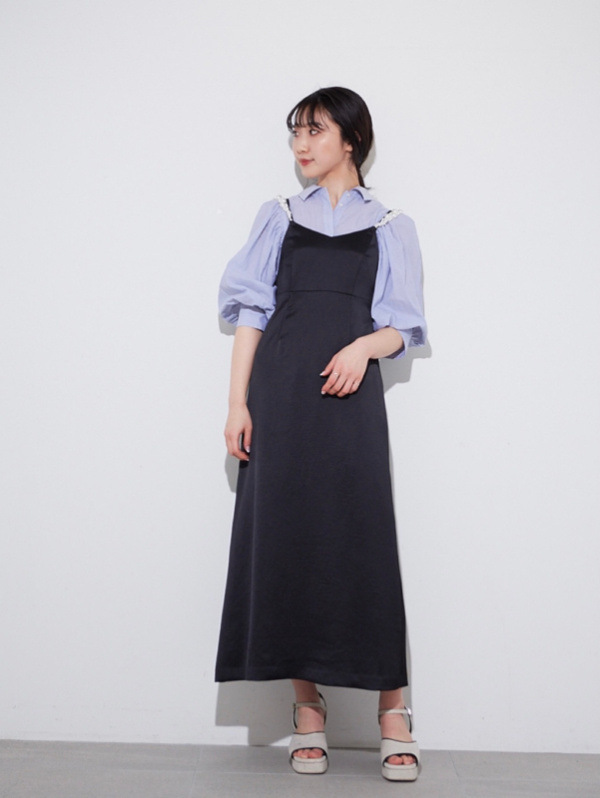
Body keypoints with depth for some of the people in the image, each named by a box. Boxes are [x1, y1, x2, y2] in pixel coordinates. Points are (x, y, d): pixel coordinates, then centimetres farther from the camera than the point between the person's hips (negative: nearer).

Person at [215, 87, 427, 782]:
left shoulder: (390, 226, 16)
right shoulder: (279, 217, 19)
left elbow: (403, 326, 10)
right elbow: (252, 311, 10)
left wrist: (365, 346, -12)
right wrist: (238, 403, -1)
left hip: (350, 390, -1)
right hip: (280, 388, 2)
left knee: (362, 537, -8)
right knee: (285, 535, -3)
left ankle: (392, 714, 1)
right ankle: (307, 708, 6)